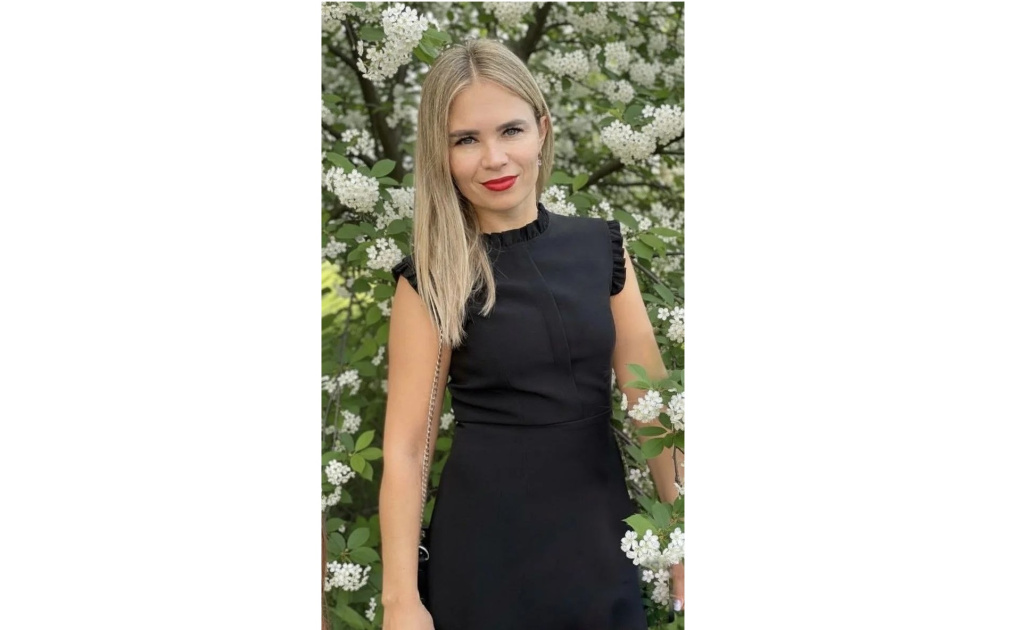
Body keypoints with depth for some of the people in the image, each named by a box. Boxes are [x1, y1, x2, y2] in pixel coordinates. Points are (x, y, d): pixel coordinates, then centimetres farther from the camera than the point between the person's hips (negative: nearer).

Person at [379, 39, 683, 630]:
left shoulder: (603, 247, 1)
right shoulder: (430, 280, -8)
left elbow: (651, 401, 4)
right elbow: (405, 447, -10)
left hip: (601, 532, 3)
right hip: (488, 543, -3)